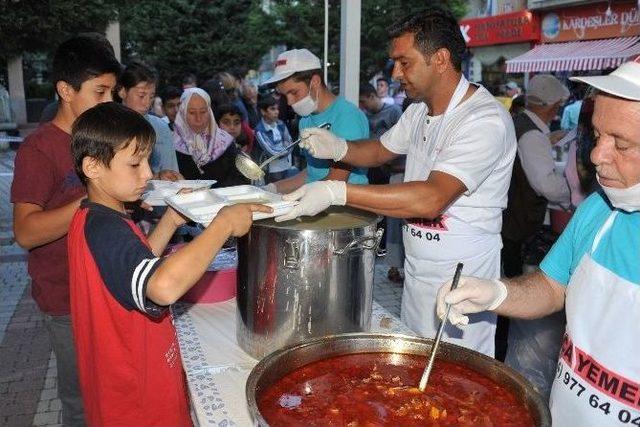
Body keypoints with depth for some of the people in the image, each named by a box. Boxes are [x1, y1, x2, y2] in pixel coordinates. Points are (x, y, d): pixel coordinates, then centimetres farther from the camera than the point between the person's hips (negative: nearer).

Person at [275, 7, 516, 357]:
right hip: (416, 271, 8)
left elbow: (431, 199, -33)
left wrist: (337, 192, -34)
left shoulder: (486, 121, -22)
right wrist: (340, 148, -3)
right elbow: (381, 150, 20)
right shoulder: (419, 111, 6)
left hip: (461, 279, -7)